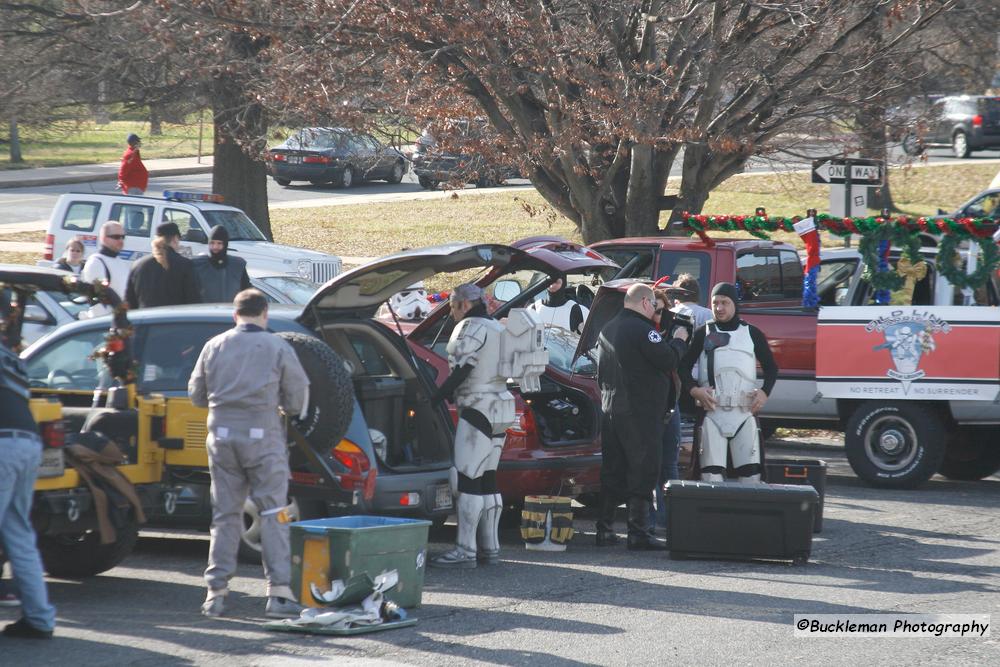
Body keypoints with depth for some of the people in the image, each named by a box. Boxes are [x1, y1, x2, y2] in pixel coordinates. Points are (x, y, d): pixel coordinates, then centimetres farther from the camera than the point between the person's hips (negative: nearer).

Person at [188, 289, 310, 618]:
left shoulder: (214, 347, 6)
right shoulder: (278, 349, -3)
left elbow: (196, 394, 14)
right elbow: (298, 400, 0)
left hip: (222, 435, 3)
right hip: (263, 436, -3)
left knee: (225, 515, 11)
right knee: (273, 514, 0)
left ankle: (216, 590, 9)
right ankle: (279, 591, -8)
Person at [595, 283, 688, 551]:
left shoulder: (607, 330, 14)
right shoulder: (641, 329, -14)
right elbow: (669, 360, -17)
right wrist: (679, 340, 0)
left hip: (610, 408, 8)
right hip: (640, 413, -8)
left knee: (612, 472, 12)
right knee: (643, 473, -5)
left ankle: (604, 530, 13)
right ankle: (638, 533, -8)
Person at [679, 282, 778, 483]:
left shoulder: (752, 334, 12)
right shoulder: (703, 334, 9)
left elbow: (771, 367, 16)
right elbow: (684, 366, 8)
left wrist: (765, 392, -1)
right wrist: (693, 389, -10)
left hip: (744, 413, 1)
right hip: (712, 413, -1)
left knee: (750, 471, -4)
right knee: (711, 472, -7)